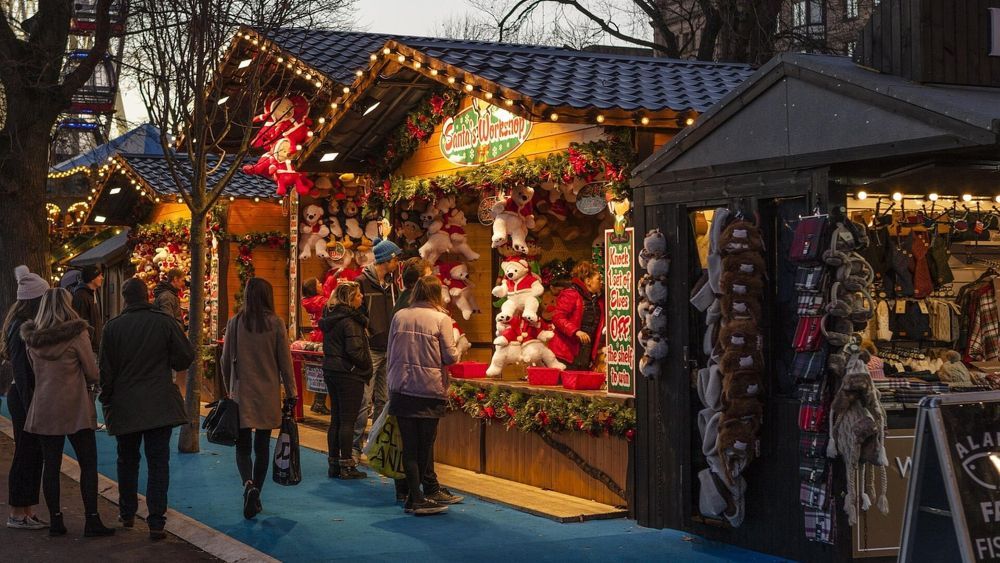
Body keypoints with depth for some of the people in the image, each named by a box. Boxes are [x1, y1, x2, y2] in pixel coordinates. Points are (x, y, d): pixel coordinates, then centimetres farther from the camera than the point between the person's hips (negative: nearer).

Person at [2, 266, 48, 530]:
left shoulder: (25, 325, 11)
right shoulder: (23, 328, -18)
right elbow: (21, 370, -20)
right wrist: (31, 407, -20)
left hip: (26, 398, 9)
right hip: (25, 399, -9)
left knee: (34, 455, 12)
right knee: (26, 454, -1)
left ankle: (28, 512, 19)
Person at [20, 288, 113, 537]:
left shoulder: (32, 338, 4)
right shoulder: (77, 334, -11)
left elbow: (35, 370, 15)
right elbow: (92, 374, -7)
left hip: (44, 410, 5)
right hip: (75, 409, -5)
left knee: (51, 465, 8)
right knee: (88, 464, 3)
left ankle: (55, 520, 11)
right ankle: (91, 520, 1)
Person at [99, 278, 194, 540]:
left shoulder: (113, 326, -4)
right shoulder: (165, 321, -7)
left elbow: (106, 369, -1)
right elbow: (186, 356, -5)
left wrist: (107, 400, 11)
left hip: (124, 406, 1)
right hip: (160, 405, -1)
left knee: (127, 461, 18)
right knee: (158, 462, 1)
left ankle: (127, 513, 29)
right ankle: (156, 522, -4)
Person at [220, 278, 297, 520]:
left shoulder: (235, 323, -3)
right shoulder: (275, 323, -6)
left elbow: (226, 360, 3)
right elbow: (285, 361, -3)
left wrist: (230, 388, 17)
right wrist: (291, 392, 5)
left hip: (242, 393, 0)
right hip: (268, 394, 0)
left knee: (242, 445, 7)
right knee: (262, 446, 11)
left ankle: (248, 484, -19)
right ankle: (255, 496, 15)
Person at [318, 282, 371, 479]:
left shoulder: (330, 318, 10)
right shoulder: (350, 320, -17)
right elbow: (355, 351, -21)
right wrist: (366, 367, -7)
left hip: (331, 371, 9)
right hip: (349, 374, -9)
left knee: (336, 419, 13)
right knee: (347, 420, -3)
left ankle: (334, 464, 17)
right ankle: (346, 466, 1)